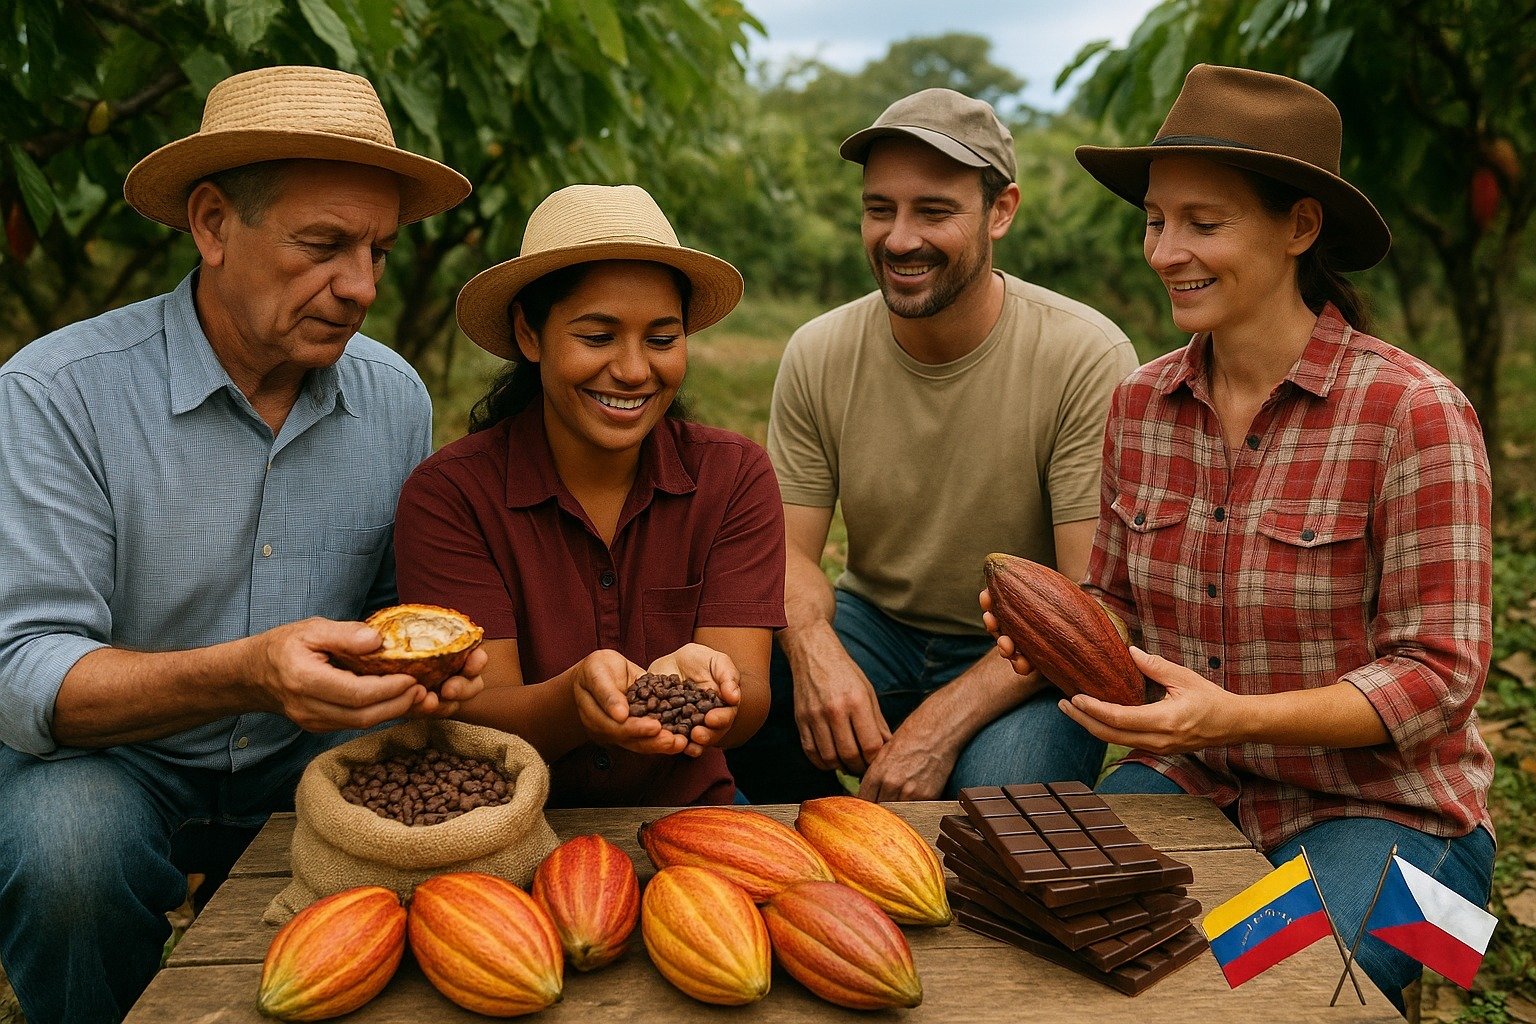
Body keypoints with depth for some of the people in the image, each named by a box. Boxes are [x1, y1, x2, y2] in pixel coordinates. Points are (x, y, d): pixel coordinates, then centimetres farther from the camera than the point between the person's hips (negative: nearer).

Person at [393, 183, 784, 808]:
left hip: (687, 816, 2)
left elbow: (750, 702, -12)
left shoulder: (735, 476, -4)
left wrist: (701, 680, -35)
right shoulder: (448, 495, -9)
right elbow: (478, 715, -15)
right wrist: (575, 698, -36)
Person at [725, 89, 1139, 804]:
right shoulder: (818, 355, -6)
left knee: (1002, 779, -35)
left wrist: (945, 719, -31)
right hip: (875, 625, 4)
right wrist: (814, 646, -28)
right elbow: (791, 548, -4)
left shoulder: (1088, 359, -18)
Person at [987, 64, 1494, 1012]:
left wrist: (1234, 718, -30)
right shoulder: (1142, 404, 0)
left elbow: (1441, 673, -16)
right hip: (1190, 786, 4)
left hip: (1380, 809, -3)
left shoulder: (1413, 412, -17)